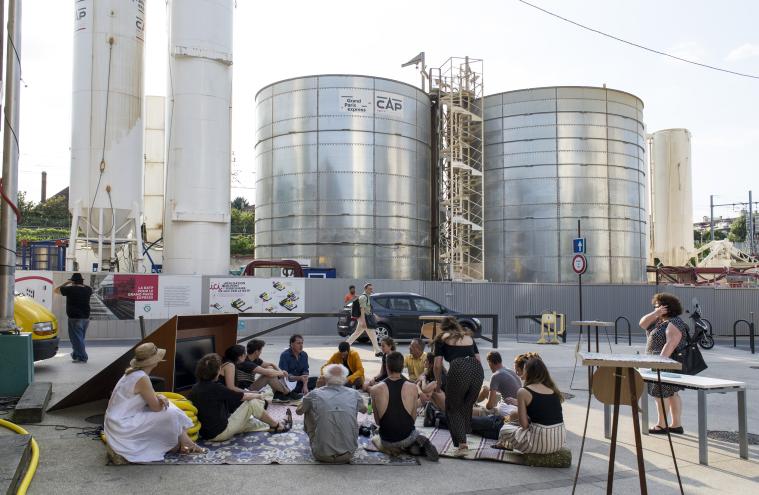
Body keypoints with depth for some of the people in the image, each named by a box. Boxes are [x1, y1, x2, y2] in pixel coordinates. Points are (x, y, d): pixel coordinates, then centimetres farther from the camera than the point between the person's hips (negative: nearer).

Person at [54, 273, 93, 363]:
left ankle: (82, 357, -3)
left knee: (76, 338, -1)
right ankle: (76, 355, 31)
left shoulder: (70, 289, -13)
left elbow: (55, 290, -1)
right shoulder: (87, 289, 3)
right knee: (80, 338, 19)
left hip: (75, 318, -6)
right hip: (85, 318, 6)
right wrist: (82, 284, 17)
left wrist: (66, 283, 3)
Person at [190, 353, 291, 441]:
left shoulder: (195, 388, 2)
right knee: (253, 403, -2)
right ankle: (277, 426, 16)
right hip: (220, 433, -8)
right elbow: (243, 396, -11)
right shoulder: (215, 388, -22)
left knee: (251, 422, 24)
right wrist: (258, 396, 9)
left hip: (206, 432, 8)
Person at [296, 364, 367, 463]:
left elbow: (299, 411, 13)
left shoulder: (314, 394, -8)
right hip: (347, 455, 1)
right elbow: (364, 410, 19)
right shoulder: (354, 394, -5)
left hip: (321, 455, -1)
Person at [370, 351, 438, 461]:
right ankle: (418, 445, 2)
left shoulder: (375, 390, -12)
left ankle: (390, 448, 4)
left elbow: (377, 421, 0)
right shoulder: (412, 387, -10)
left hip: (387, 441, 0)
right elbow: (413, 418, 2)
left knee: (374, 439, 35)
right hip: (407, 437, 0)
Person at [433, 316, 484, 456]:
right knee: (467, 407, 24)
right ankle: (463, 438, 30)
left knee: (453, 408, 12)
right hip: (477, 370, 4)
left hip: (459, 369, -4)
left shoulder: (442, 338, 17)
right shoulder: (468, 336, 29)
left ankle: (462, 444, -1)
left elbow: (438, 365, 11)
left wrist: (438, 383, 25)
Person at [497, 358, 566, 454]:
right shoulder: (553, 389, 9)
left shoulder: (523, 392, -8)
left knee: (505, 429, 17)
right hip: (560, 441, 6)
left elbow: (524, 424, -8)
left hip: (541, 443, -6)